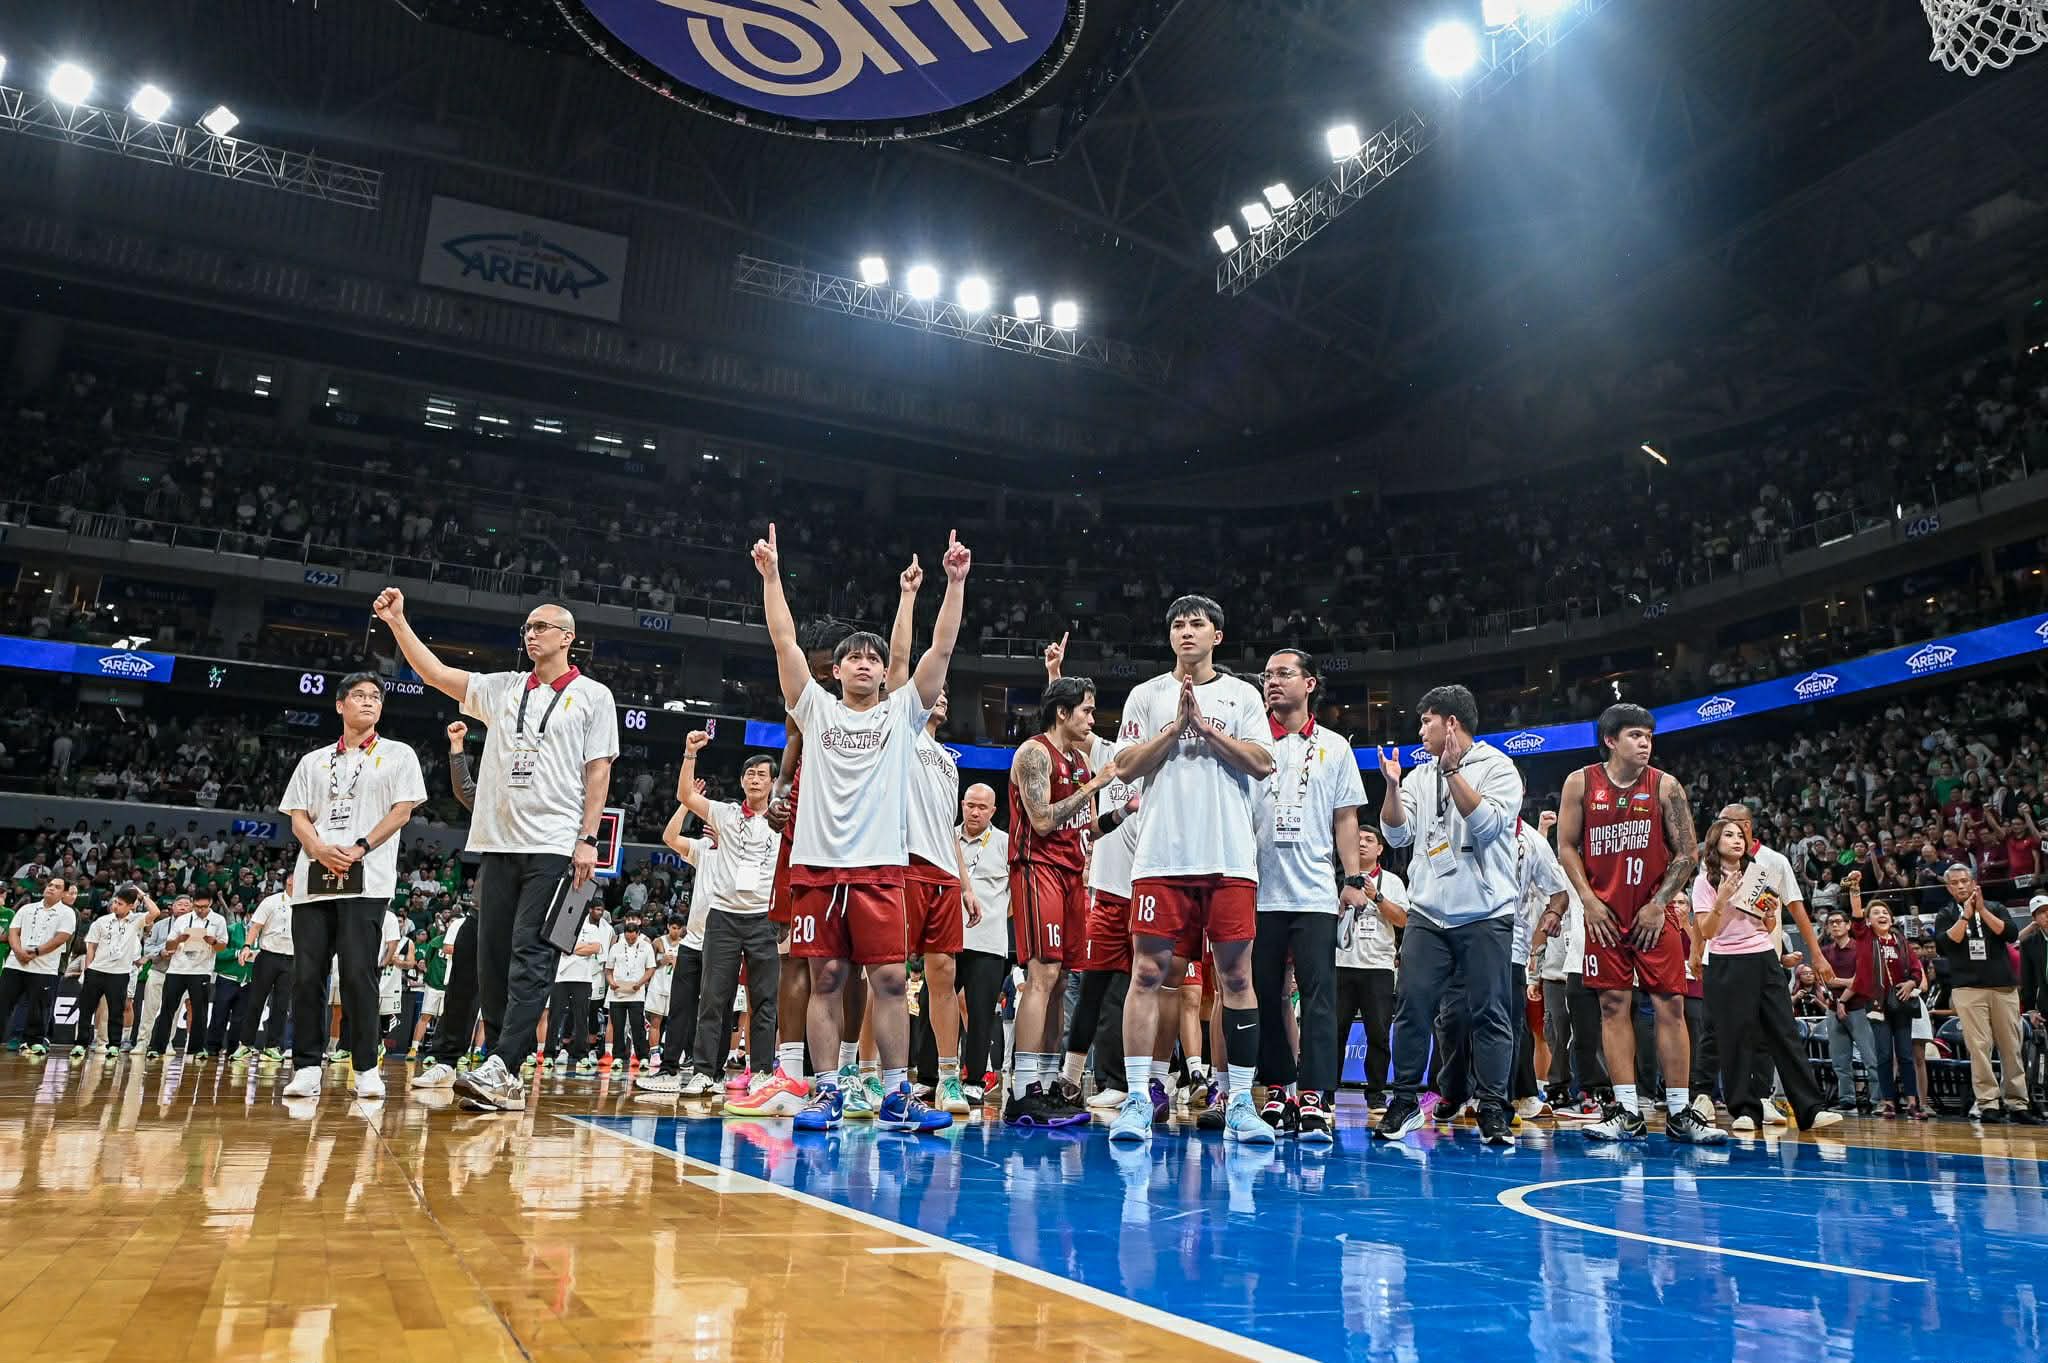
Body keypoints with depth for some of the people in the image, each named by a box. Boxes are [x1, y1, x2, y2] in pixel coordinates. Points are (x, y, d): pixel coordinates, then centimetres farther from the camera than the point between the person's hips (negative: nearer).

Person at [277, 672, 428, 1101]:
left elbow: (402, 810, 2)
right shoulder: (314, 761, 20)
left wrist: (359, 848, -11)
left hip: (366, 882, -3)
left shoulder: (398, 755, 11)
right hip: (312, 880, 3)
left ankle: (366, 1068, -2)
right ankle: (306, 1067, 8)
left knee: (357, 974, -8)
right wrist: (320, 849, -8)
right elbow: (298, 817, 13)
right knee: (306, 974, 0)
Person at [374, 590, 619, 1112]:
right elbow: (435, 674, 14)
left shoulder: (592, 695, 4)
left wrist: (588, 839, -8)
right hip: (496, 844, 6)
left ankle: (500, 1068, -16)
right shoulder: (502, 688, 17)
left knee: (530, 957, -10)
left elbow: (598, 771, -1)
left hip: (554, 848, -5)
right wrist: (397, 622, 5)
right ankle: (506, 1079, 9)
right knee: (490, 958, 4)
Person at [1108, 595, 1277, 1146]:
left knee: (1237, 975, 1)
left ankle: (1240, 1103, 7)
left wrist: (1205, 725, -7)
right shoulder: (1146, 695, 12)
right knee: (1148, 973, -4)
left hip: (1230, 858, 1)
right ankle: (1137, 1100, 0)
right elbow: (1125, 766, 3)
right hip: (1162, 857, 0)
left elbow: (1263, 763, 0)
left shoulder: (1243, 694, 12)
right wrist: (1175, 727, -6)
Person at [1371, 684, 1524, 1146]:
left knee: (1489, 1013, 0)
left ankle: (1492, 1109, 9)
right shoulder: (1419, 775, 14)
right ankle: (1405, 1100, 11)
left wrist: (1452, 771, -17)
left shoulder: (1497, 768, 0)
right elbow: (1397, 834, 7)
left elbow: (1487, 823, -15)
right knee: (1413, 1008, 1)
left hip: (1485, 915, -4)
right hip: (1427, 913, 4)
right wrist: (1391, 785, -6)